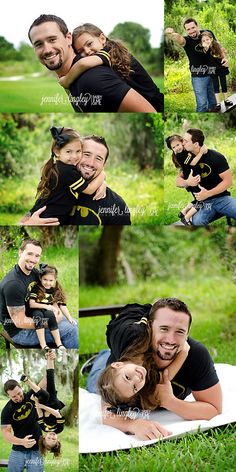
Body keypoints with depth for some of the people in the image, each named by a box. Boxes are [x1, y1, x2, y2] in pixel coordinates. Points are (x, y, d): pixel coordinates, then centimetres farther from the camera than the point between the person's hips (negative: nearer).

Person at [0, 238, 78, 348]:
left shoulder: (34, 272, -2)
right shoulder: (12, 284, -29)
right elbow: (20, 322, -27)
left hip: (33, 317, 9)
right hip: (20, 331, -9)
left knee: (73, 323, 13)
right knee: (70, 331, -16)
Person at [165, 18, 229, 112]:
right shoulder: (187, 40, -17)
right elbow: (179, 39, -42)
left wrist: (224, 57, -7)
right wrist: (171, 34, -66)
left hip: (212, 73, 4)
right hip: (198, 77, -3)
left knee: (213, 101, 17)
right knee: (202, 104, -6)